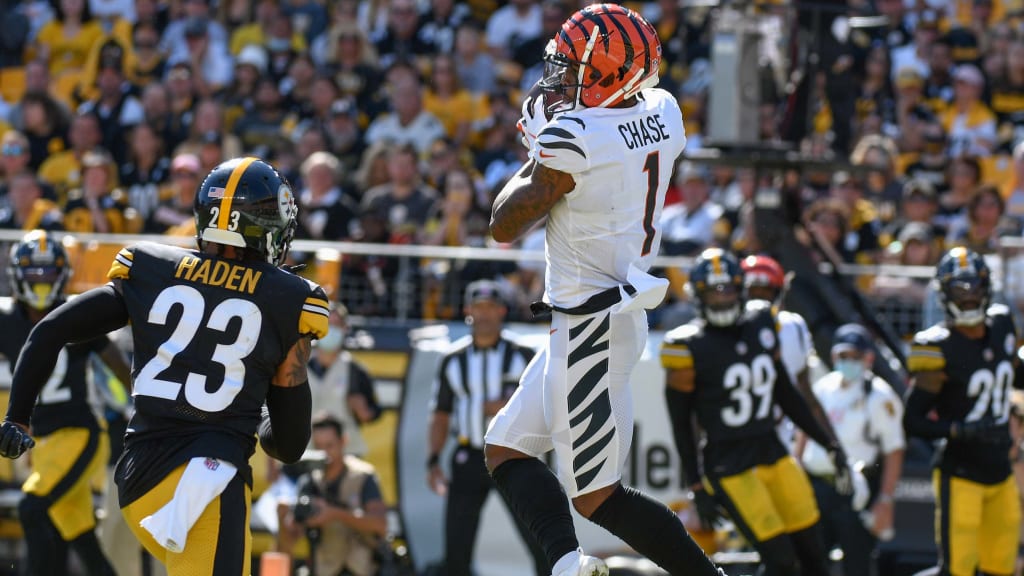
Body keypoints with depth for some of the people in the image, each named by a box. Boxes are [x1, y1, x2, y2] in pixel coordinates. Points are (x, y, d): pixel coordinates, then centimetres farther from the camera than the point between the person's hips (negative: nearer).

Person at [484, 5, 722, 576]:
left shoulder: (572, 137, -21)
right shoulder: (665, 114, 2)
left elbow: (504, 227, -9)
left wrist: (535, 150, 4)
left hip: (591, 330, -9)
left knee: (598, 495, -2)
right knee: (507, 447, 14)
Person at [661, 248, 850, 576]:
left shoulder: (761, 325, 5)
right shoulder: (689, 347, -11)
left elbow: (785, 394, 15)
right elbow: (681, 424, -6)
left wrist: (829, 444, 15)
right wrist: (697, 489, -8)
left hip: (772, 451, 6)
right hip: (728, 463, -6)